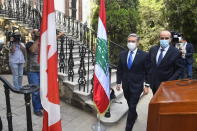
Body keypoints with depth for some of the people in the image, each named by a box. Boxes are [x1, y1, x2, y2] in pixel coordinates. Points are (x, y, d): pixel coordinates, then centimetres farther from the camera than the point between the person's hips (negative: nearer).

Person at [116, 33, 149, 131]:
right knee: (130, 104, 21)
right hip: (125, 85, 4)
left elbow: (147, 72, -6)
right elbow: (119, 70, 7)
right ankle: (134, 115, 51)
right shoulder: (122, 54, 1)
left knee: (132, 107, -1)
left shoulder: (144, 55, -10)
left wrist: (146, 86, -8)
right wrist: (118, 82, 4)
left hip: (137, 85, -4)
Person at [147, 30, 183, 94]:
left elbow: (179, 69, -7)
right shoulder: (152, 49, 1)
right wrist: (149, 78, 1)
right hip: (153, 83, 4)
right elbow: (148, 63, 9)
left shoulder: (175, 52, -11)